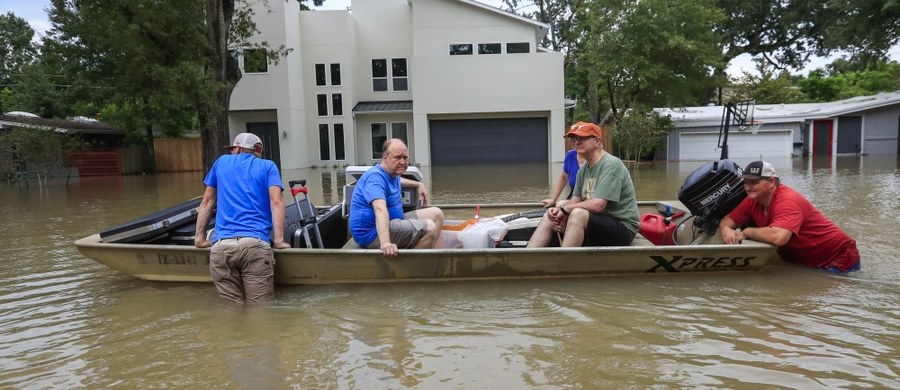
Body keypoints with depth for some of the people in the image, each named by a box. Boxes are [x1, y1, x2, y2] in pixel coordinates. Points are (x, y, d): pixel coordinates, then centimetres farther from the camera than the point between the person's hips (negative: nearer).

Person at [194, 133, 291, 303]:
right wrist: (279, 240, -3)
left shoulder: (221, 162, 24)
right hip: (255, 244, -2)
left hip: (220, 246, 3)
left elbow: (207, 202, 27)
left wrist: (200, 237, 31)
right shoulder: (268, 166, 15)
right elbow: (276, 202, 0)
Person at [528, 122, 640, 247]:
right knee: (550, 216, 1)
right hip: (597, 224, 9)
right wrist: (559, 209, -14)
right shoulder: (583, 169, 9)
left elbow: (597, 205, -27)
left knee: (578, 213, -33)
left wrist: (564, 209, -15)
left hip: (622, 227, -9)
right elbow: (575, 201, 9)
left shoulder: (611, 165, -18)